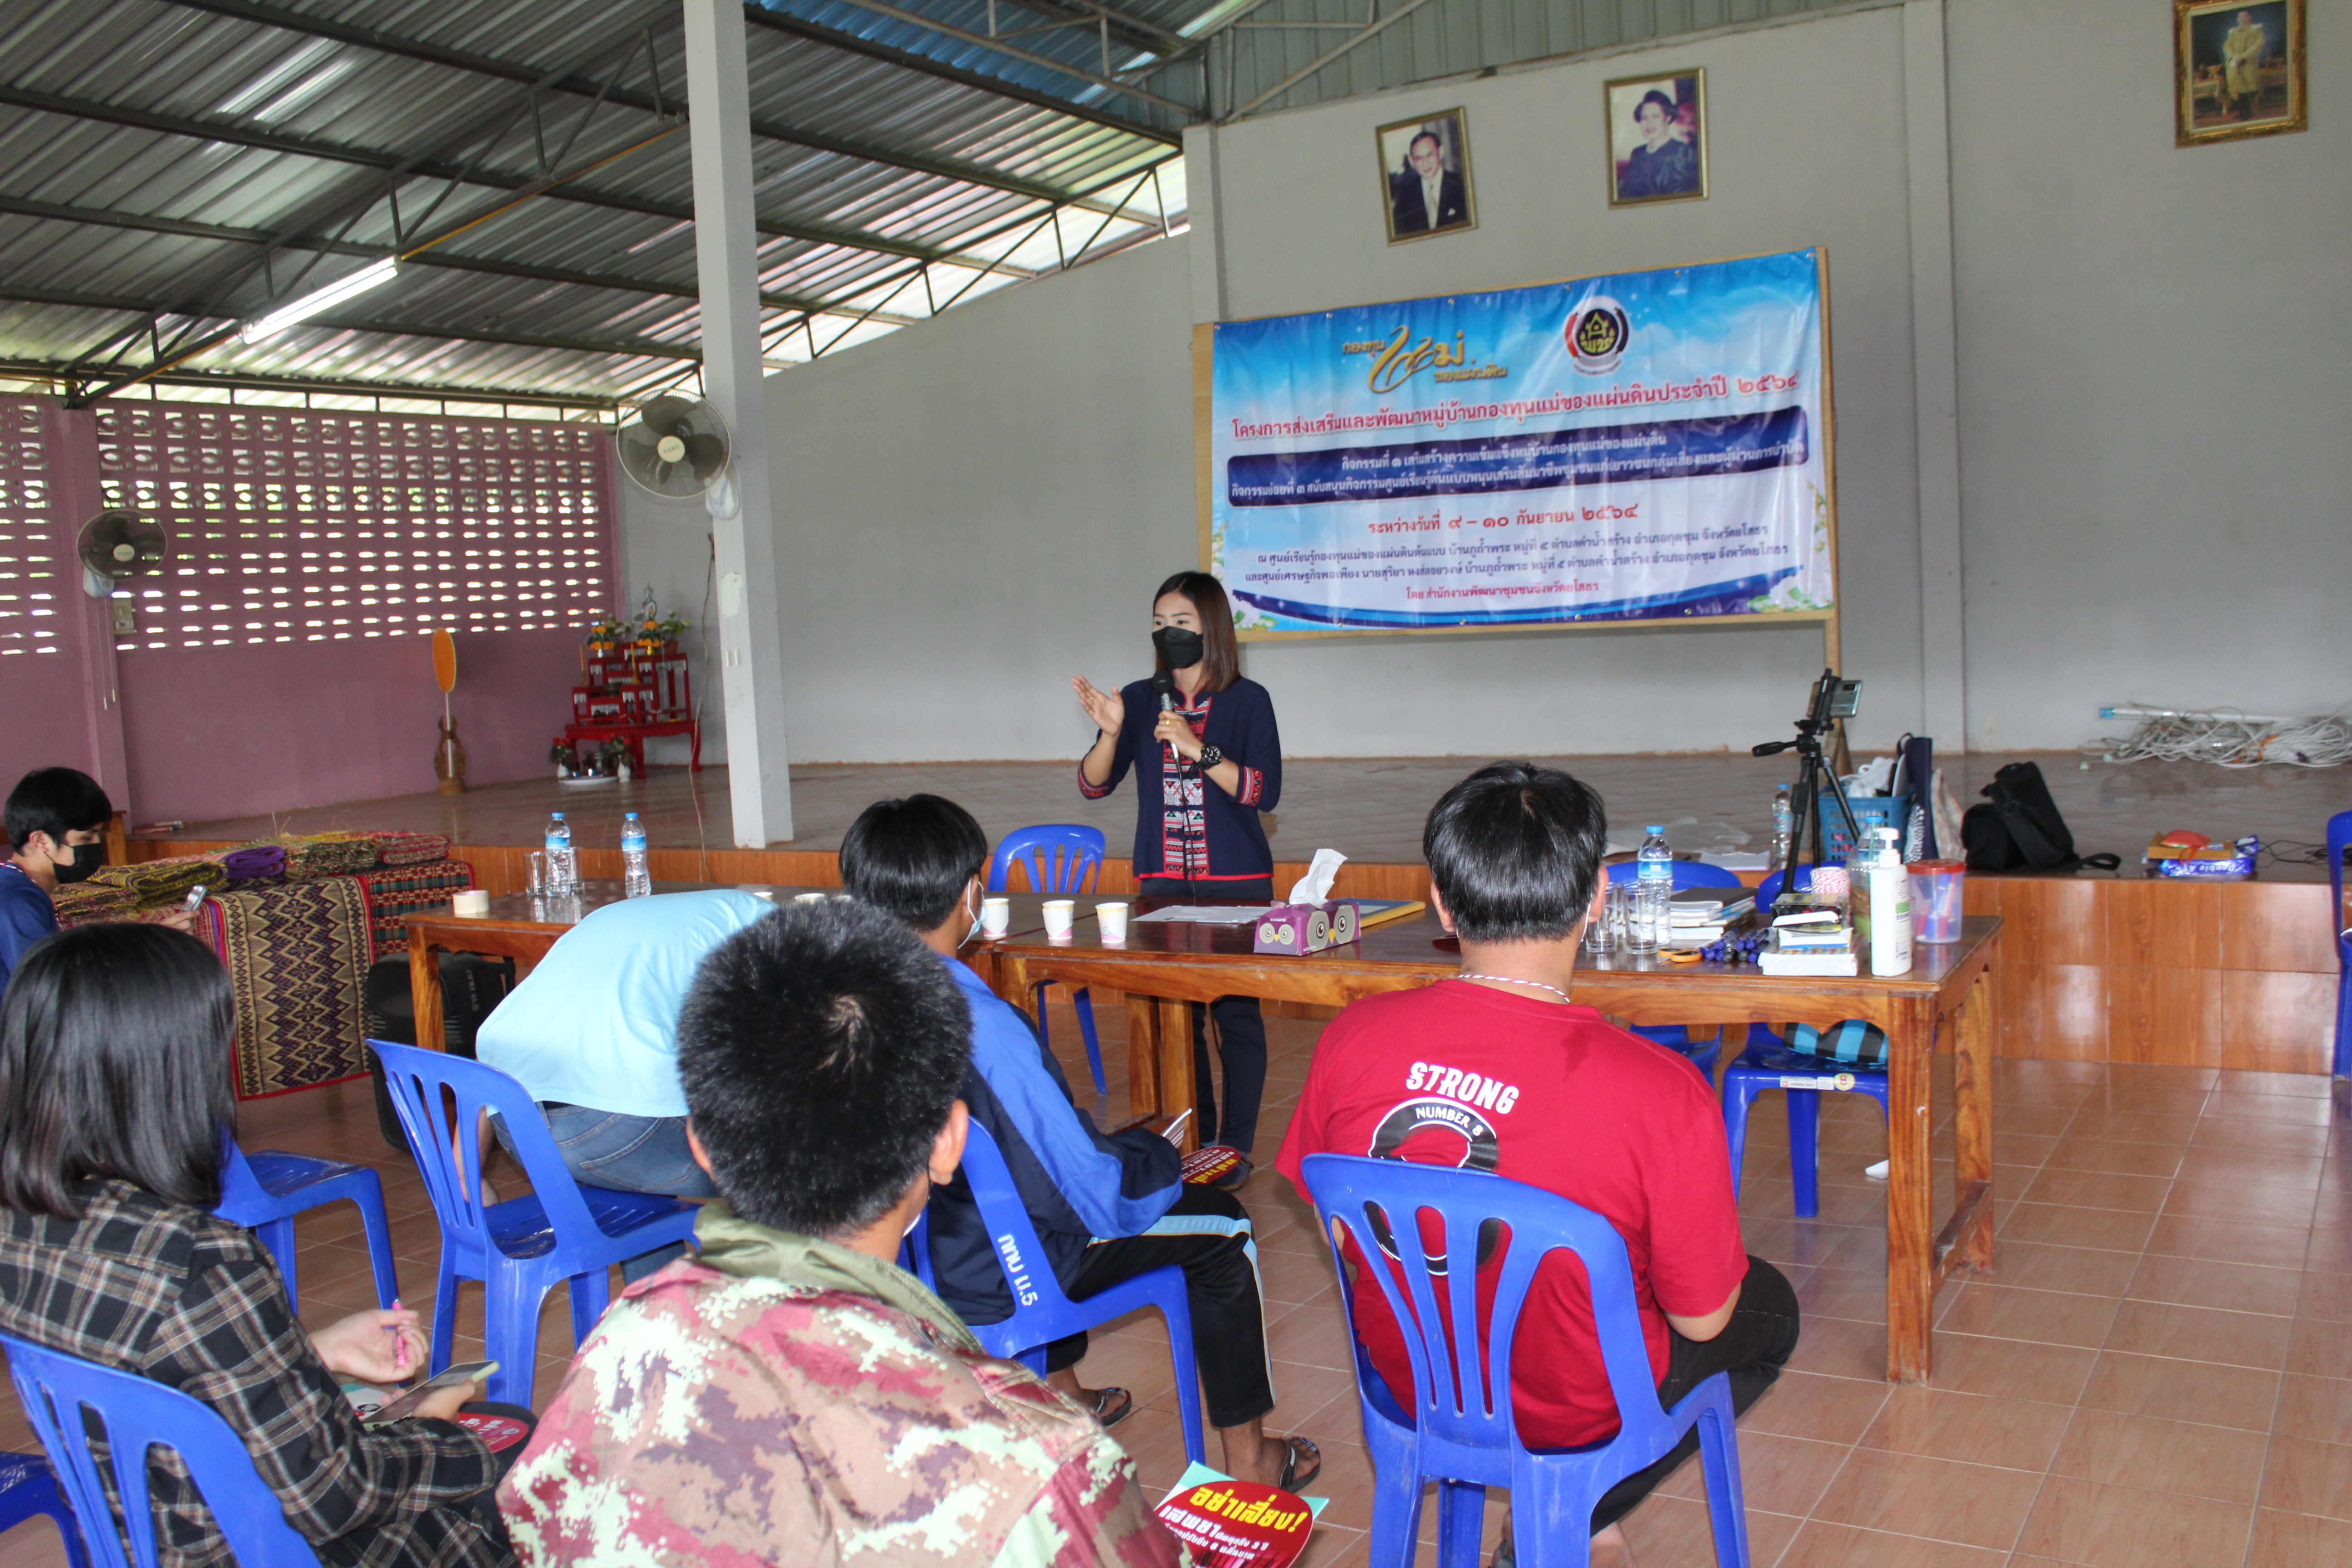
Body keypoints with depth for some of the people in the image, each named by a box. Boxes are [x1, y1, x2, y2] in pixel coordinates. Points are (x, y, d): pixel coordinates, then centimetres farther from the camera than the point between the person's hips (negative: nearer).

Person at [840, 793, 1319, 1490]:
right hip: (986, 1283, -7)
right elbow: (1098, 1193, -24)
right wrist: (1156, 1152, -1)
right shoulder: (980, 1027, -32)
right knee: (1222, 1225, 12)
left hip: (893, 1251, 7)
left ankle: (1061, 1392, 48)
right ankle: (1247, 1455, 26)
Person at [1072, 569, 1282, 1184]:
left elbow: (1265, 791, -12)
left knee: (1235, 1012, -1)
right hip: (1162, 881, 3)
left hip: (1236, 881, -3)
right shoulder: (1141, 700, 6)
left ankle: (1237, 1147, 8)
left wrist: (1198, 747, -20)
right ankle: (1195, 1143, 18)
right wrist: (1110, 732, -17)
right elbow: (1094, 785, 1)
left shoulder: (1247, 701, -2)